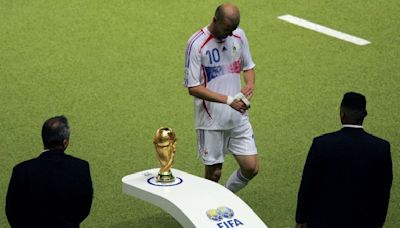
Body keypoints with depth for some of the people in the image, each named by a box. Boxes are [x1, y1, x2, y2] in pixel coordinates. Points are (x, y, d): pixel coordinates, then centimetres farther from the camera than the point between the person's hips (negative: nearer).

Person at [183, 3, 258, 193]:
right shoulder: (197, 44, -16)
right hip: (211, 120, -5)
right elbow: (193, 88, -15)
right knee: (214, 173, 3)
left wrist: (250, 83, -9)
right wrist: (228, 100, -22)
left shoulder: (238, 35, 1)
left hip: (238, 116, 5)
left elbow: (248, 66, 15)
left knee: (251, 168, 3)